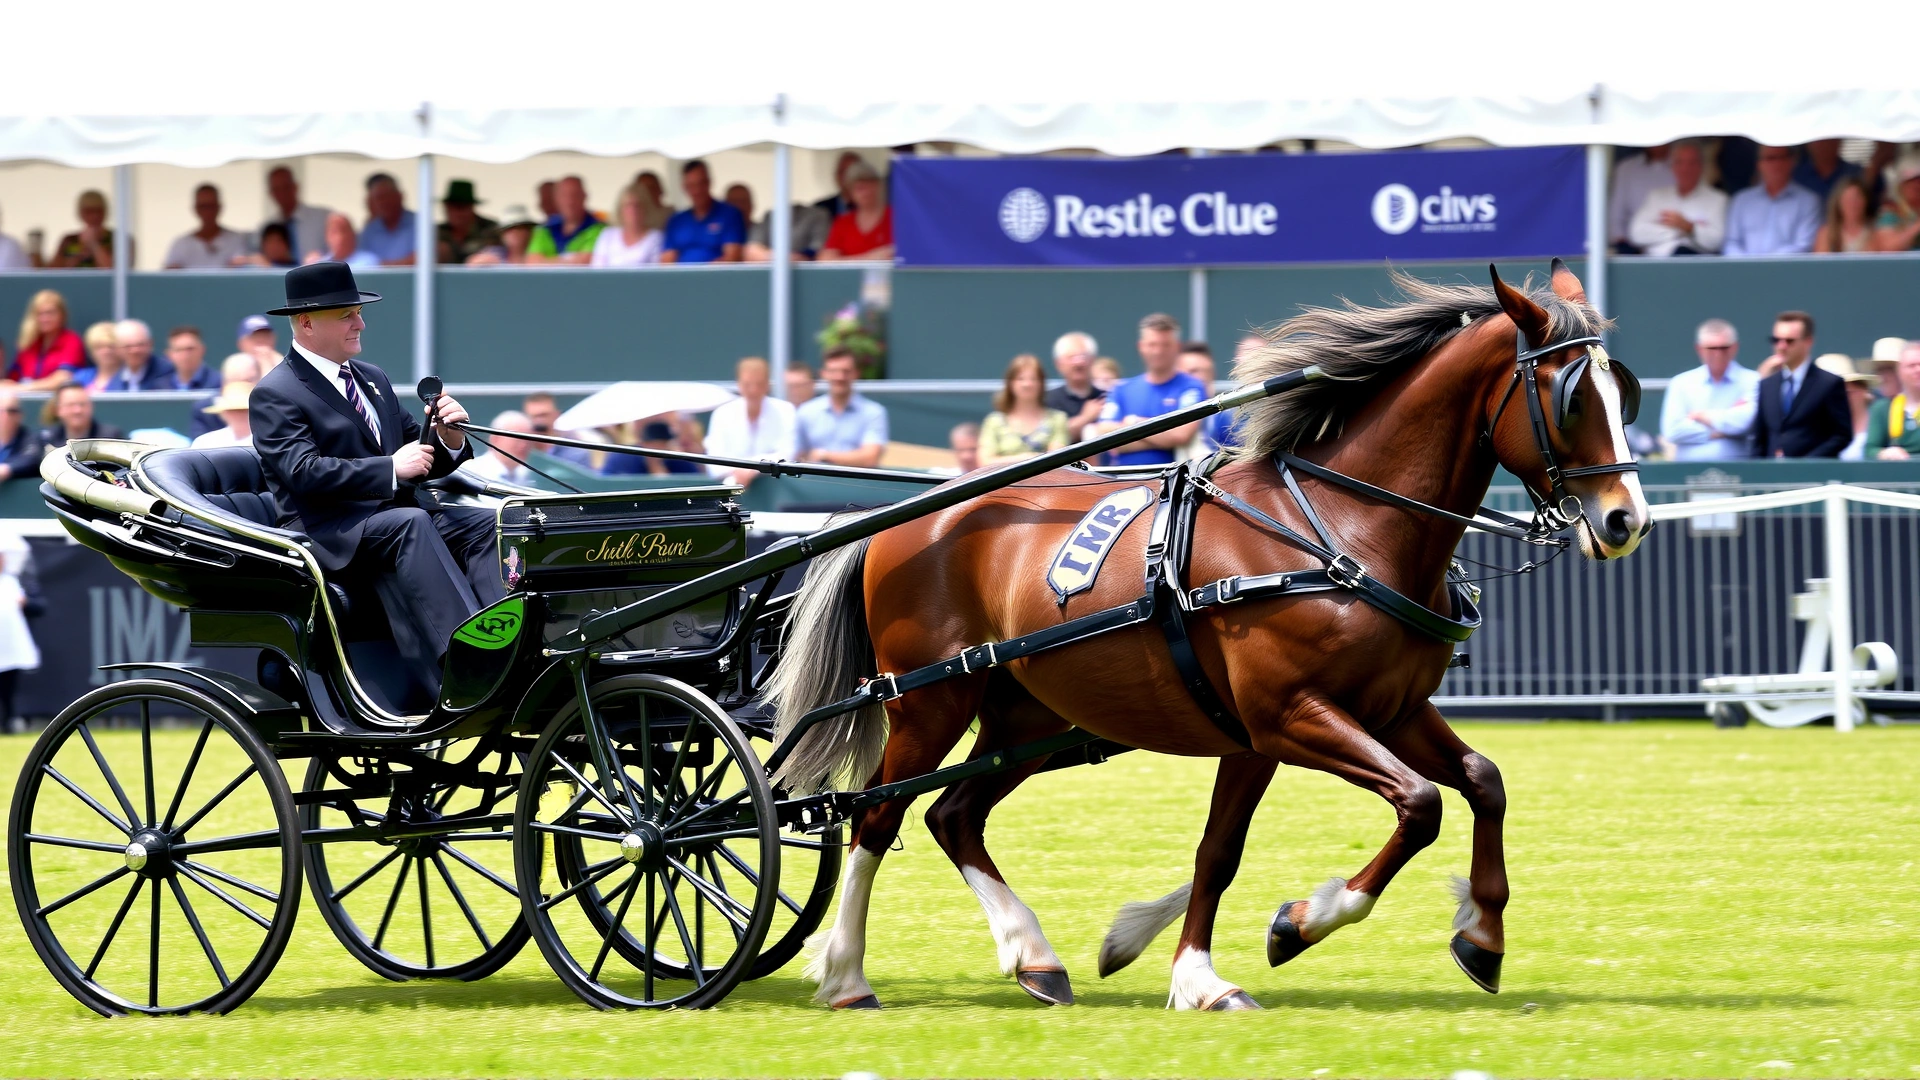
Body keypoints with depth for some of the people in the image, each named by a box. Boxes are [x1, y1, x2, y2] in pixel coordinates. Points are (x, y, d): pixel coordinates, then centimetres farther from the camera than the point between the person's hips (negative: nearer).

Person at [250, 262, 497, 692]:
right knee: (410, 523, -36)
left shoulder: (373, 380, 23)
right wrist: (391, 469, -20)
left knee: (486, 523, -19)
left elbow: (421, 460, 21)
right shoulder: (274, 395, -1)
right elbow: (303, 471, -16)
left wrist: (449, 441, -3)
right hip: (334, 535, -7)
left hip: (400, 518, 7)